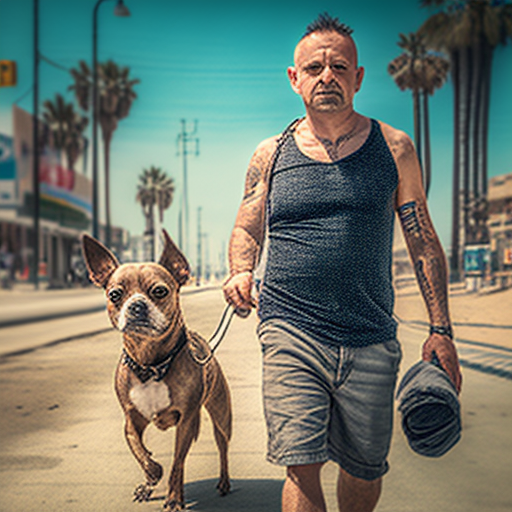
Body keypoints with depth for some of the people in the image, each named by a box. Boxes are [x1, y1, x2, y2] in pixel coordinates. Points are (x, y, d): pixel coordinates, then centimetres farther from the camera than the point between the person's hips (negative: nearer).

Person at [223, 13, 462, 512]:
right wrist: (240, 273, -8)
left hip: (371, 342, 1)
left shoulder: (393, 148, 5)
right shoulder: (271, 155, 7)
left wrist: (440, 331, 2)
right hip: (292, 334, 0)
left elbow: (424, 243, 7)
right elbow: (246, 230, 15)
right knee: (302, 470, -11)